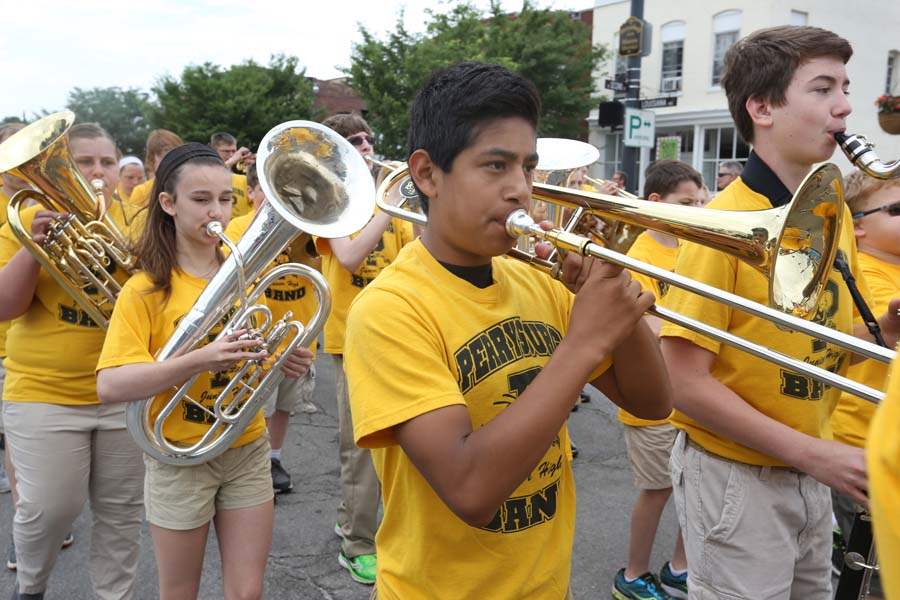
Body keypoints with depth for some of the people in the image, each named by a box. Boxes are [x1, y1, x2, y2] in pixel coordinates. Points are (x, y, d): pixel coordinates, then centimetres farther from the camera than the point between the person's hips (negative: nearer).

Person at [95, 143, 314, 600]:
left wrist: (287, 363, -10)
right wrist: (198, 361, -33)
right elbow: (110, 387, -21)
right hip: (180, 457, -3)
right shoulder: (146, 289, -11)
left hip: (247, 449, 3)